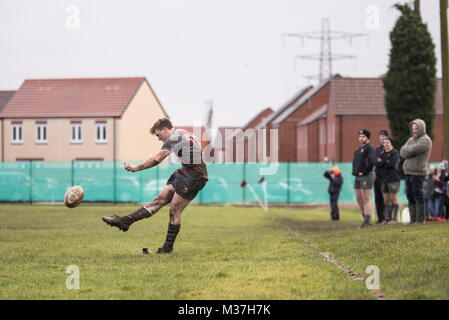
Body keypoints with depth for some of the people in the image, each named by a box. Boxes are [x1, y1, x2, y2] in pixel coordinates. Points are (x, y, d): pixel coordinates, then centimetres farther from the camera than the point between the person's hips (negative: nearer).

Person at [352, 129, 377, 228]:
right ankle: (366, 219, 18)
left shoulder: (370, 148, -8)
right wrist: (355, 171, 8)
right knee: (359, 199, 10)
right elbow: (355, 162, 26)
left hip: (366, 176, -9)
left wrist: (364, 172, -16)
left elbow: (372, 162, -20)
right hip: (357, 177, 9)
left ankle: (367, 221, -10)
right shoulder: (358, 149, 20)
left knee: (366, 200, -10)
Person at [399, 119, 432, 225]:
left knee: (418, 196, -5)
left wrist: (406, 149, 1)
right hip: (408, 172, 8)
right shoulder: (411, 139, 19)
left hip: (417, 172, -8)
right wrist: (409, 151, -10)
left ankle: (420, 219, -1)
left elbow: (412, 150, -18)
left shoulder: (425, 140, -7)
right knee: (410, 197, 9)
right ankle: (413, 219, 14)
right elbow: (402, 152, 8)